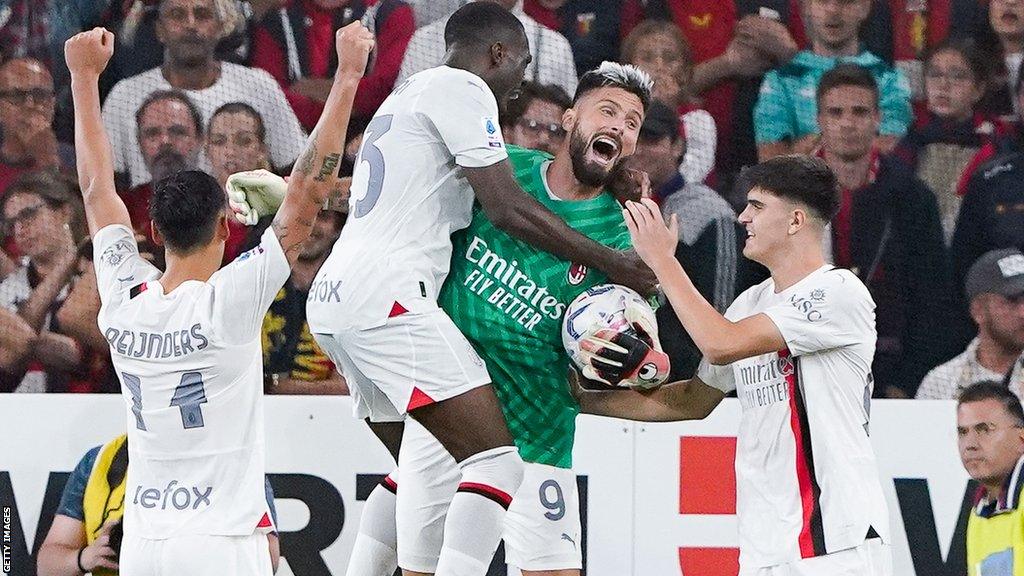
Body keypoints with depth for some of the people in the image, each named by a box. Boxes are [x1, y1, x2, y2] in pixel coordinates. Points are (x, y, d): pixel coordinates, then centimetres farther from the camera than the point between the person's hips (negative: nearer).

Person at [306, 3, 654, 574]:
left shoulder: (412, 94, 28)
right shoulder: (462, 88, -2)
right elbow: (508, 209, -9)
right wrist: (613, 263, -3)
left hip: (333, 299, 10)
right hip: (387, 294, -10)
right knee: (498, 458, -16)